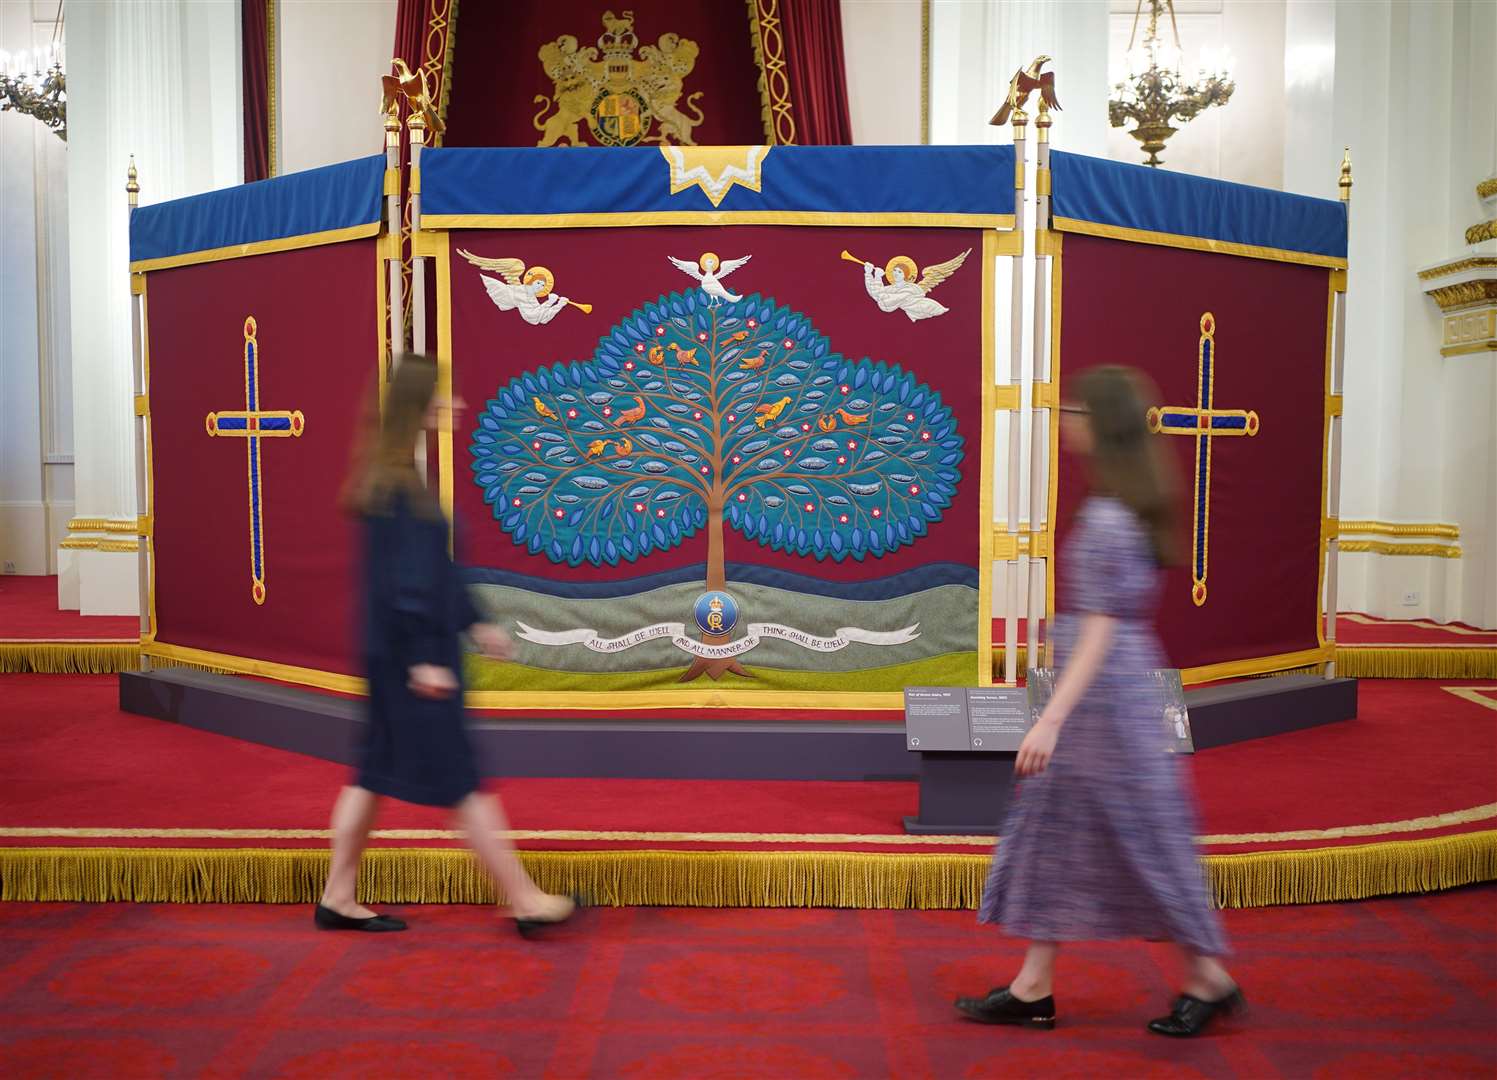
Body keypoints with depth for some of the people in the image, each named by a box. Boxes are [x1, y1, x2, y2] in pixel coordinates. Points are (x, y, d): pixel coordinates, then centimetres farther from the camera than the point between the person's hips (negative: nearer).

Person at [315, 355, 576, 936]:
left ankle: (338, 898, 24)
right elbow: (403, 578, -21)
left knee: (376, 772, 15)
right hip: (408, 653, -10)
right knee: (460, 779, -3)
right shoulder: (396, 486, -18)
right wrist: (425, 657, -21)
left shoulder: (401, 478, 12)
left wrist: (474, 623, 20)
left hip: (394, 652, 10)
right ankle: (525, 901, 6)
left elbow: (436, 567, 18)